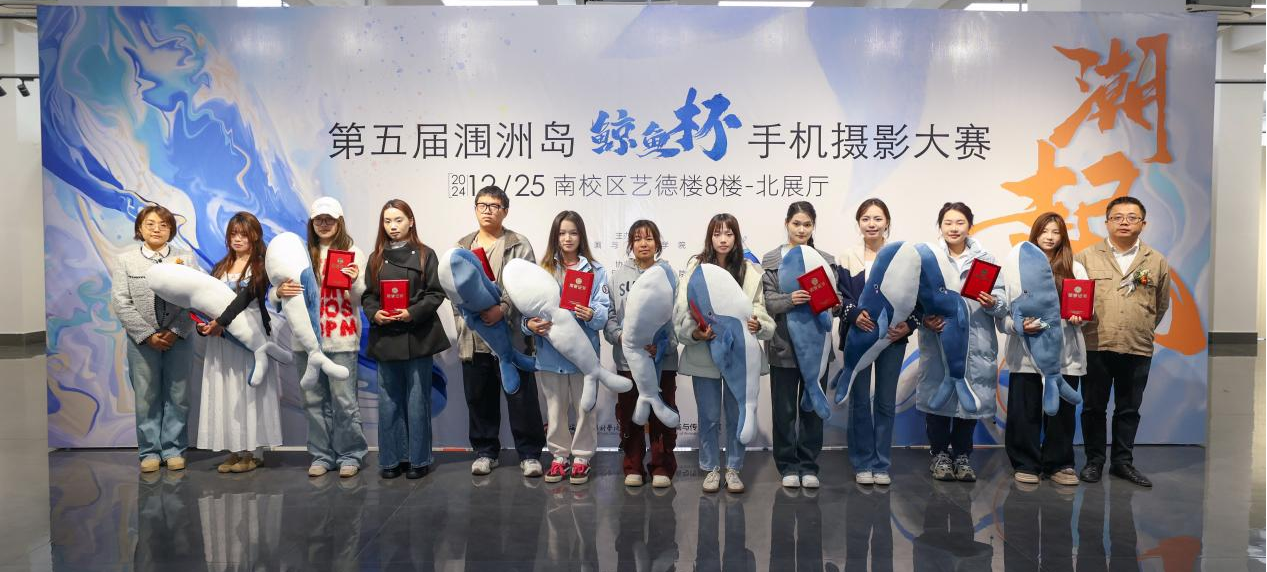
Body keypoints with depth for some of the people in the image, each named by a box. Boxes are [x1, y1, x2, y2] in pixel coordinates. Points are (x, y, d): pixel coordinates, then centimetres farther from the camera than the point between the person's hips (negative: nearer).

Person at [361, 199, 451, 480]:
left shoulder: (425, 255, 0)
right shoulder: (376, 258, 12)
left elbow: (436, 293, -4)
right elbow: (368, 295, 10)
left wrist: (413, 313, -16)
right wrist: (374, 313, -10)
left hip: (417, 337, -3)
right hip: (386, 338, 3)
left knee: (417, 399, 3)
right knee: (389, 400, 8)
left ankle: (418, 459, 13)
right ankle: (392, 459, 17)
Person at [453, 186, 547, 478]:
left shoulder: (519, 245, 1)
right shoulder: (462, 246, 15)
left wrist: (502, 309, -23)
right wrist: (463, 321, 1)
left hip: (510, 334, -4)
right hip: (473, 336, 4)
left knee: (522, 396, 0)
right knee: (480, 398, 11)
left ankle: (529, 453, 11)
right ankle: (485, 451, 24)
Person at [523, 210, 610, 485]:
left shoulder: (595, 270, -1)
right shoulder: (543, 269, 6)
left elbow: (605, 311, -7)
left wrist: (592, 315, -28)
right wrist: (530, 323, -18)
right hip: (550, 351, 2)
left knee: (584, 407, 8)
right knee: (555, 408, 13)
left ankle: (581, 458, 22)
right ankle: (559, 456, 27)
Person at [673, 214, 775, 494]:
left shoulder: (750, 271, 0)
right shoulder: (695, 267, -4)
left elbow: (761, 310, 0)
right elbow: (681, 310, -7)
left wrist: (757, 324, -22)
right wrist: (694, 332, -24)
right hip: (704, 354, -1)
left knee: (737, 416, 12)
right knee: (709, 417, 9)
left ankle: (733, 468, 27)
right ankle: (711, 469, 25)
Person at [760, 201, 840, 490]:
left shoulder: (826, 260, 6)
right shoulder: (771, 260, 0)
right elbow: (767, 301, -7)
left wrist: (834, 303, -18)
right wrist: (790, 300, -26)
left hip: (817, 344, 2)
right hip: (784, 345, -2)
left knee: (813, 407, 10)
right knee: (784, 409, 6)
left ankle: (809, 466, 21)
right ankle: (788, 466, 19)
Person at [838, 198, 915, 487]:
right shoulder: (848, 258, 2)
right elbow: (842, 296, -2)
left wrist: (909, 325, -14)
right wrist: (855, 315, -23)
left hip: (892, 336, 1)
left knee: (886, 401, 7)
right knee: (859, 400, 4)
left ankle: (881, 464, 18)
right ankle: (863, 464, 15)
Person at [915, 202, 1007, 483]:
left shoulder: (986, 258, 6)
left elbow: (1003, 305, 3)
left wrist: (993, 304, -18)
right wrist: (925, 319, -20)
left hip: (975, 344, 2)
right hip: (938, 340, -1)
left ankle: (962, 456, 24)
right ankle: (940, 454, 21)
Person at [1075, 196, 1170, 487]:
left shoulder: (1157, 262, 7)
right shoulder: (1086, 257, 2)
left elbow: (1161, 304, 16)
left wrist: (1144, 331, 16)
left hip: (1138, 349, 2)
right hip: (1096, 346, -1)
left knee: (1129, 409, 10)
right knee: (1093, 407, 7)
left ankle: (1123, 461, 23)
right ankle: (1094, 460, 20)